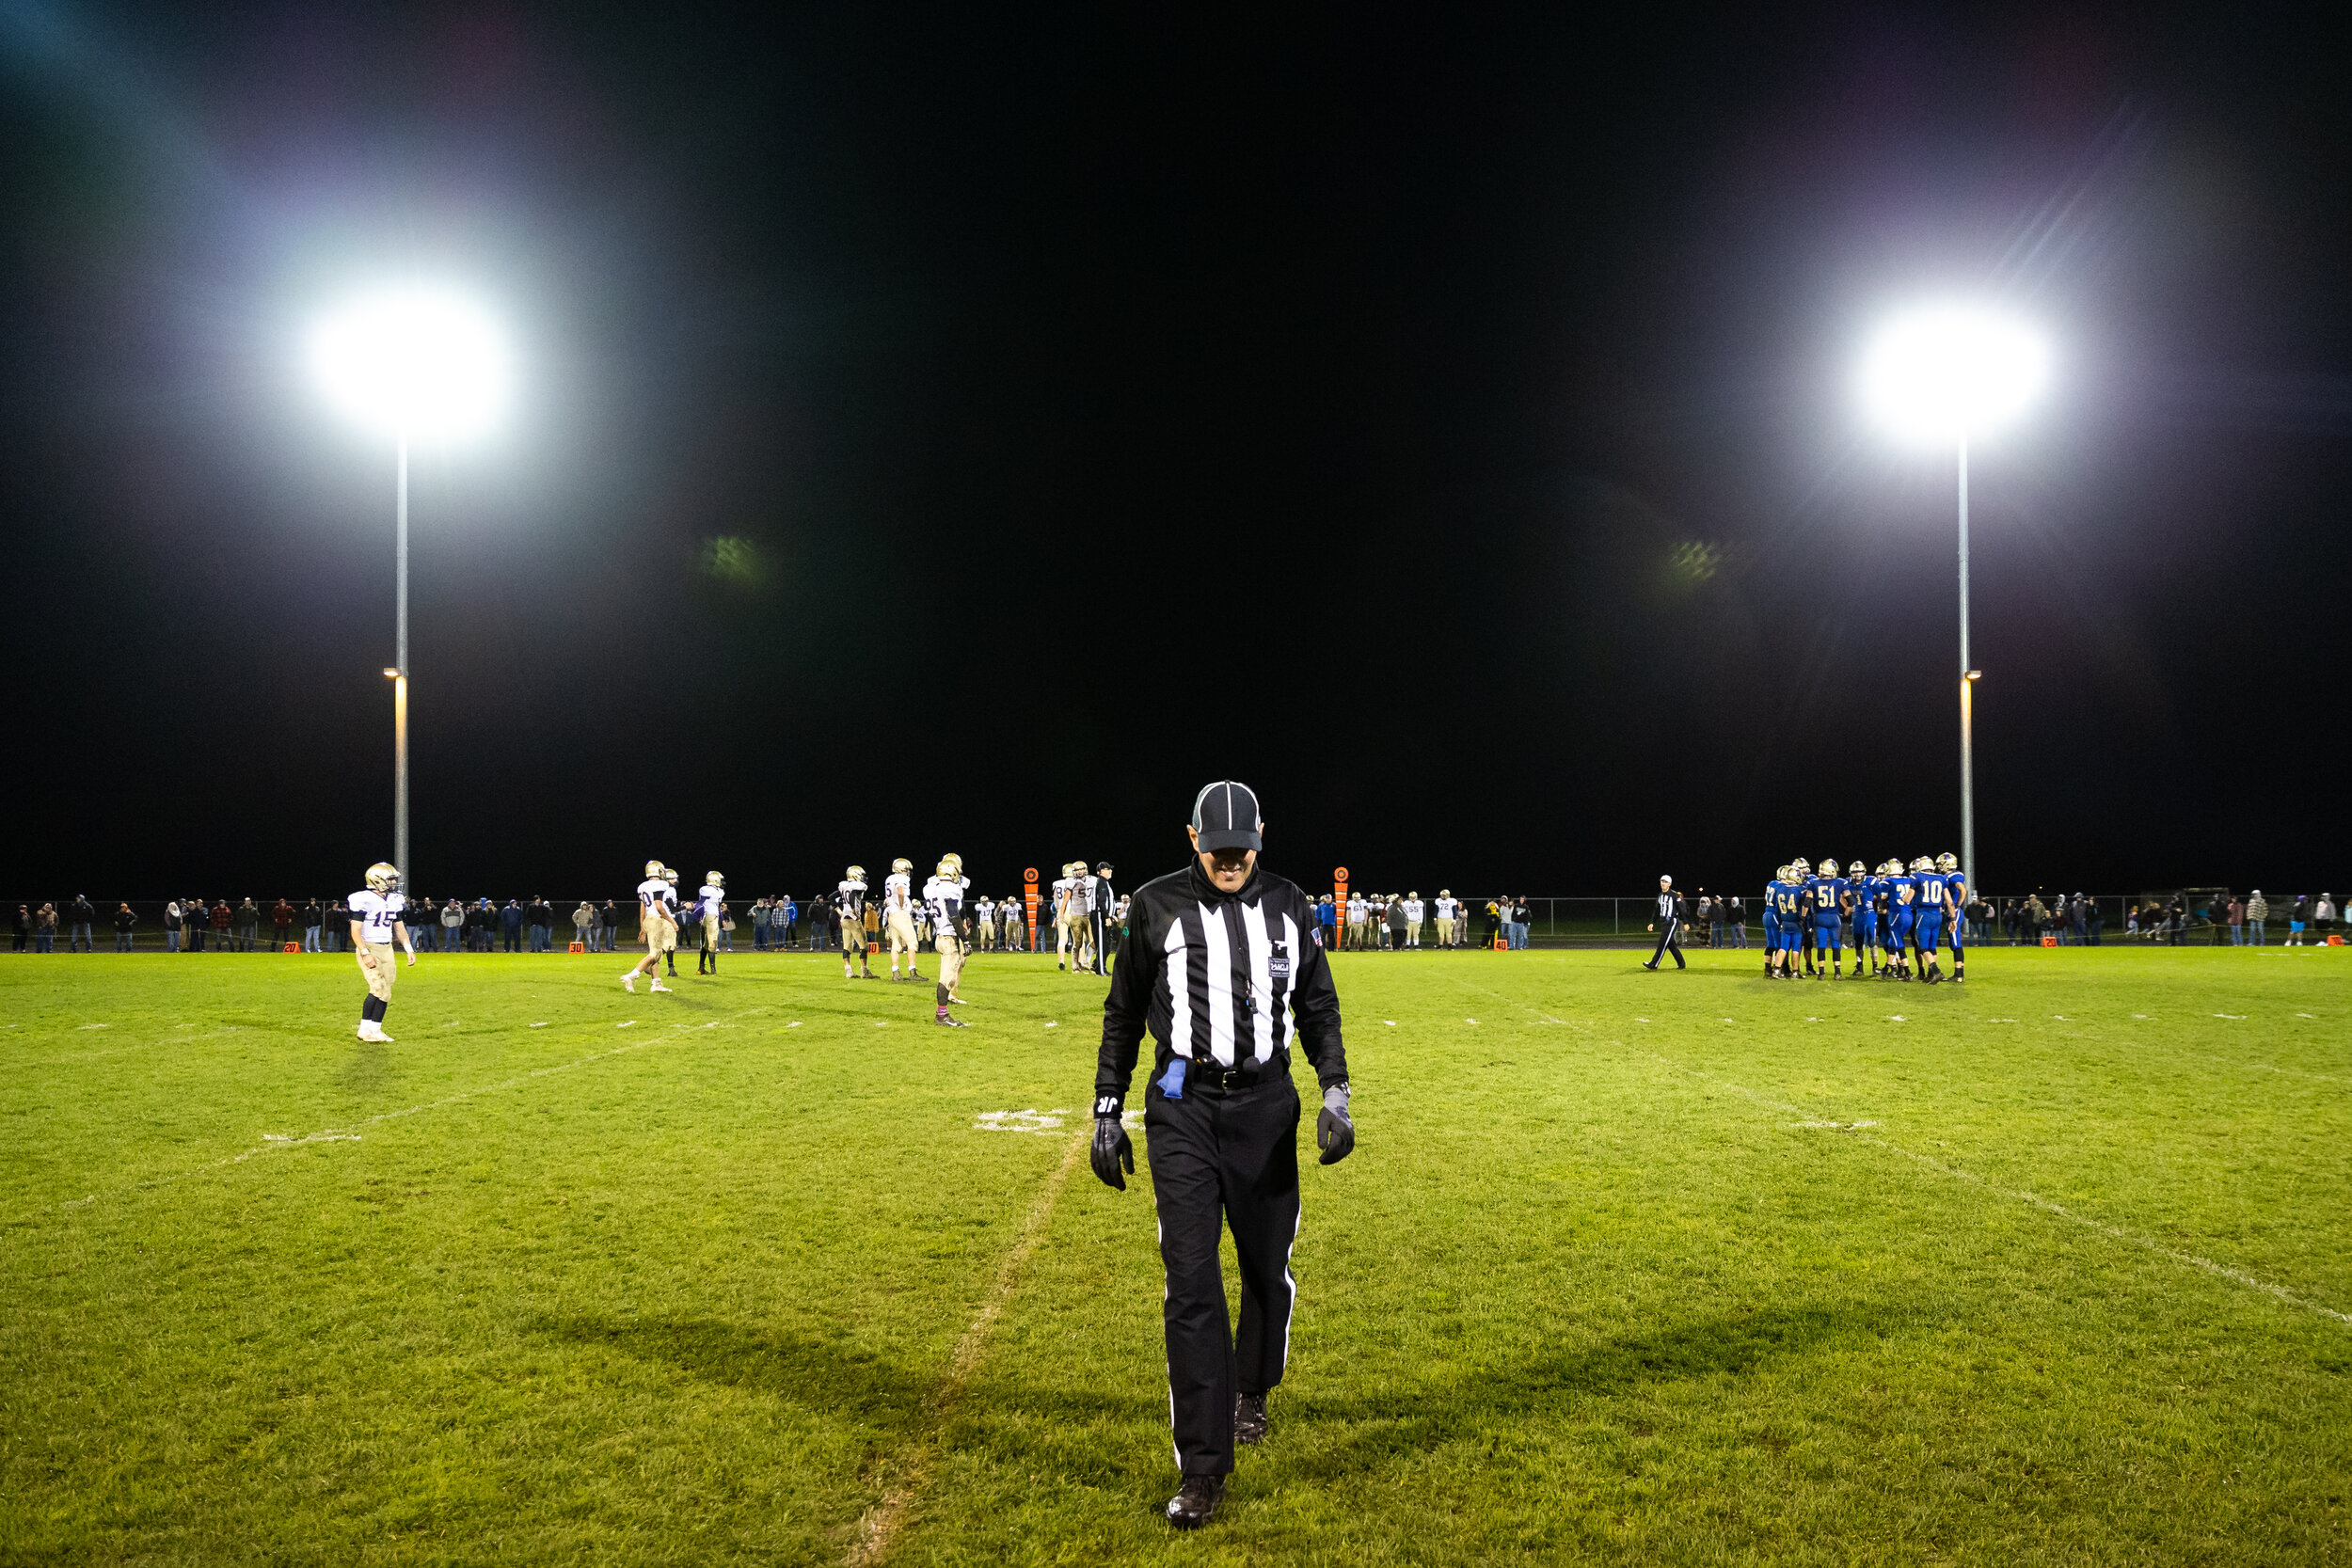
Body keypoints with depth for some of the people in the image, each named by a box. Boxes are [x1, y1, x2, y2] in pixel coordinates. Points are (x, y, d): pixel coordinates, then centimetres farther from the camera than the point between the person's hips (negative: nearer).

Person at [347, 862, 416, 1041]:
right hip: (369, 948, -7)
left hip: (386, 949, 7)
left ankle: (375, 1030, 13)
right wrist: (365, 953, -24)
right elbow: (355, 930, -15)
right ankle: (365, 1030, -4)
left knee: (385, 992, 5)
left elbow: (400, 927, 16)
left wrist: (410, 950, 9)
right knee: (378, 988, -15)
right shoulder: (364, 900, -13)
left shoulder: (394, 900, 9)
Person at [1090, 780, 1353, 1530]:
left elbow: (1319, 1008, 11)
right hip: (1182, 1108, -2)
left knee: (1268, 1267, 12)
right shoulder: (1156, 906, -2)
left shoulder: (1289, 906, 4)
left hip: (1267, 1104, 2)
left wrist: (1335, 1093, -1)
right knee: (1191, 1284, -6)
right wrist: (1107, 1112, 4)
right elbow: (1123, 1016, 7)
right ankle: (1203, 1469, 1)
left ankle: (1250, 1394, 41)